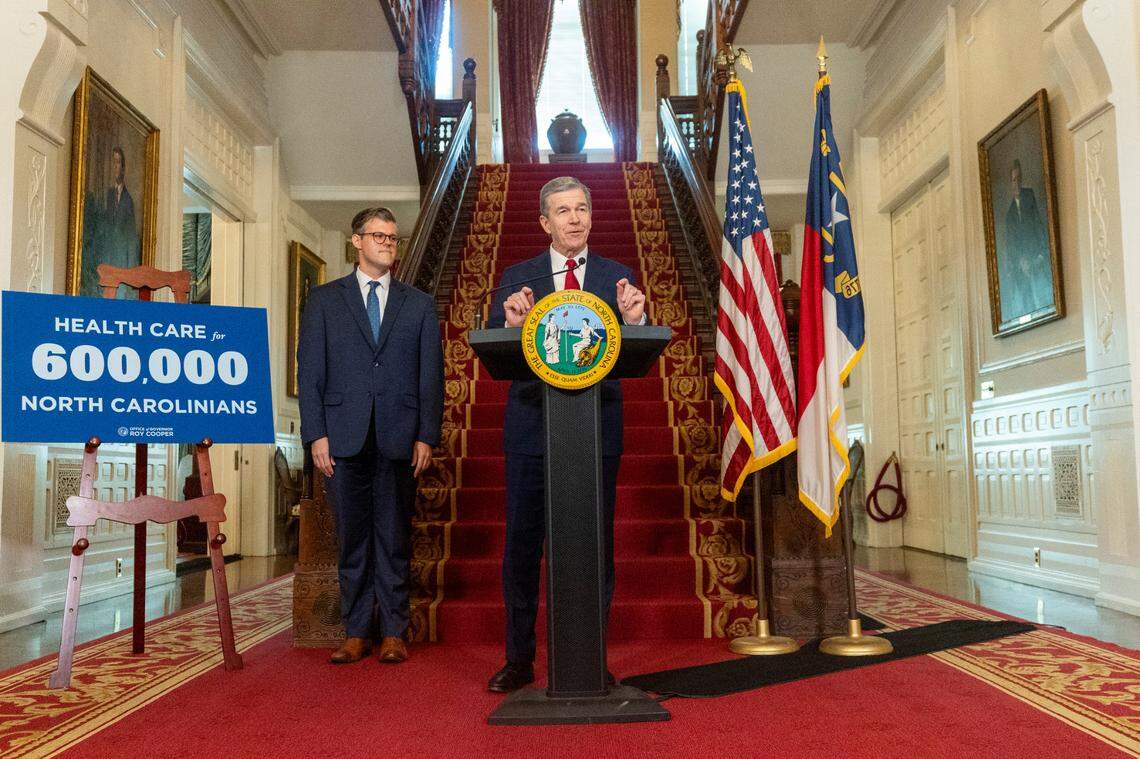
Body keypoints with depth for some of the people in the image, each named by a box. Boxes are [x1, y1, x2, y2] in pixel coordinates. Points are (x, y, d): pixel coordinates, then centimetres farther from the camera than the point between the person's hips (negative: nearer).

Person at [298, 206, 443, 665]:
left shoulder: (419, 304, 12)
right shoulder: (324, 300, 10)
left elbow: (431, 375, 7)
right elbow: (310, 372, 5)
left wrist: (427, 436, -1)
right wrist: (316, 434, -4)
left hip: (399, 438, 0)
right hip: (344, 437, 0)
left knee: (394, 538, 5)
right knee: (352, 538, 6)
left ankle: (393, 633, 14)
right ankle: (356, 633, 16)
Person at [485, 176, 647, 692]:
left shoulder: (618, 277, 9)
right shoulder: (517, 278, 8)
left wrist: (633, 321, -20)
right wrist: (512, 324, -23)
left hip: (598, 429, 0)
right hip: (532, 427, 0)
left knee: (597, 544, 6)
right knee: (522, 544, 6)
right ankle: (519, 658, 20)